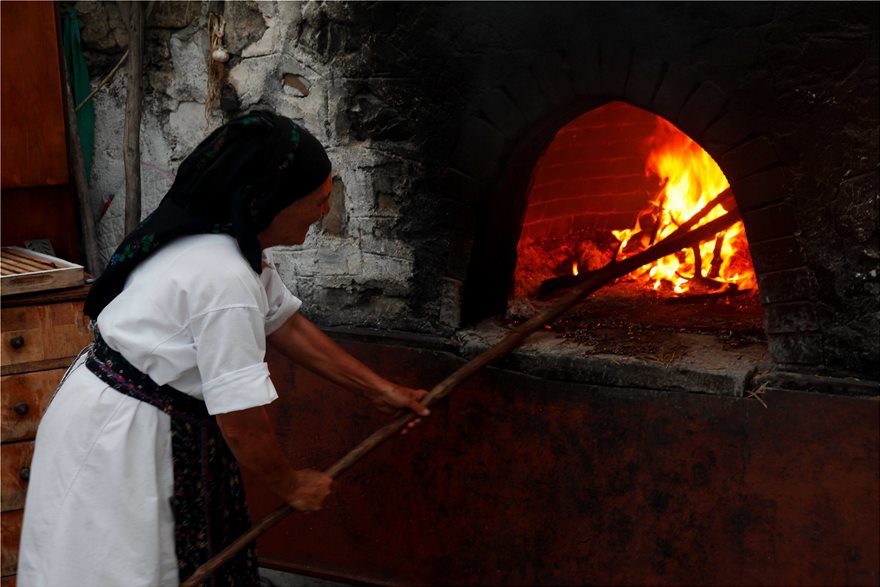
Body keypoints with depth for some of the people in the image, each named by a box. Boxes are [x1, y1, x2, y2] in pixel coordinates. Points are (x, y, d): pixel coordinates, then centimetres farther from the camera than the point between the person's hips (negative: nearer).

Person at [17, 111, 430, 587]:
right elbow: (242, 419, -24)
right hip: (116, 443, -10)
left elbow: (288, 327, 12)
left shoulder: (231, 245, 2)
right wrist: (290, 485, -6)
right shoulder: (225, 279, -29)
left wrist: (380, 390, 15)